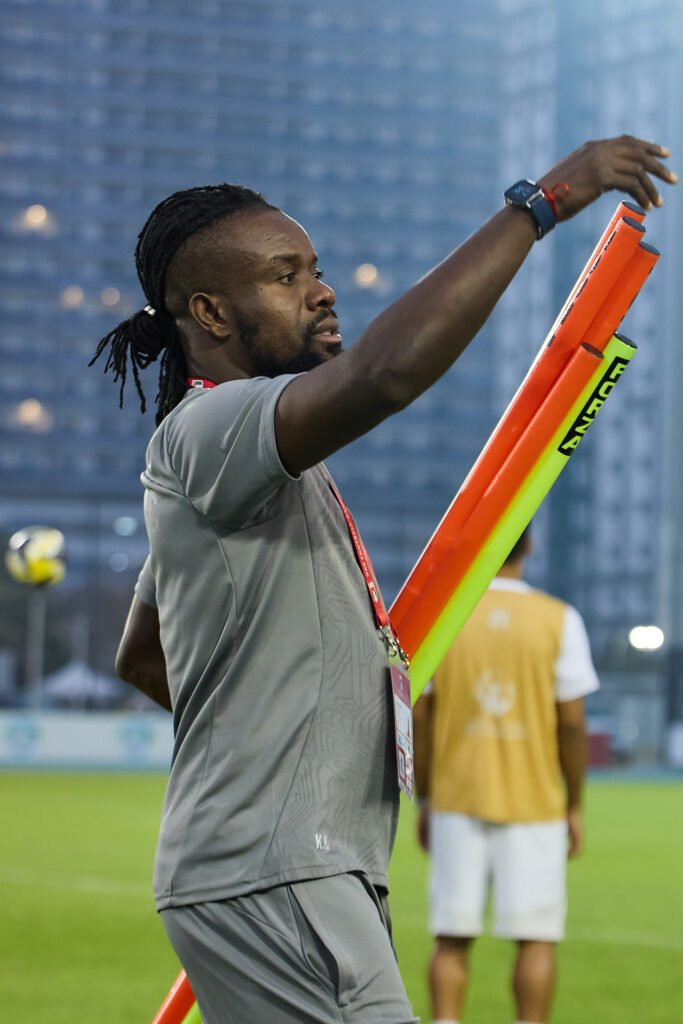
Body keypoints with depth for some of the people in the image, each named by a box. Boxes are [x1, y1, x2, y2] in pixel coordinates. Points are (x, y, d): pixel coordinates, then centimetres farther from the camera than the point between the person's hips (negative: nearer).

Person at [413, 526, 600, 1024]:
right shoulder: (559, 620, -3)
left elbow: (418, 717, 1)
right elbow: (573, 722, -4)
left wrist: (424, 799, 10)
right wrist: (574, 805, 5)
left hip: (456, 801, 1)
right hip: (535, 802, -1)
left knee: (452, 937, 5)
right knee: (536, 936, 3)